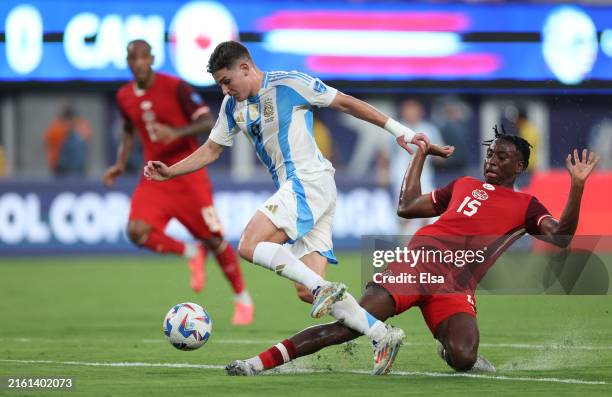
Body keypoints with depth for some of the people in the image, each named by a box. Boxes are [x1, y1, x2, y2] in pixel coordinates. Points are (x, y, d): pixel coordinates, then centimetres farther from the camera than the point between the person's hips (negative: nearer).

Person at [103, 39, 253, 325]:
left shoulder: (174, 87, -12)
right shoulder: (124, 97, 4)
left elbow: (207, 122, -15)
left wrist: (176, 132, -30)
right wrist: (121, 164, 10)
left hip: (188, 174, -4)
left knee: (213, 239, -1)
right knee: (137, 231, -20)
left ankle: (242, 299, 19)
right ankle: (192, 254, 7)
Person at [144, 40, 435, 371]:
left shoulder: (289, 83, -6)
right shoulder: (233, 106, 16)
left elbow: (345, 103, -1)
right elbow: (211, 150, 24)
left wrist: (396, 129, 0)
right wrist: (169, 172, 11)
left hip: (309, 180, -8)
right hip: (293, 189, 8)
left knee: (249, 246, -23)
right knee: (307, 292, -3)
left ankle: (326, 289, -26)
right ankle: (383, 336, -2)